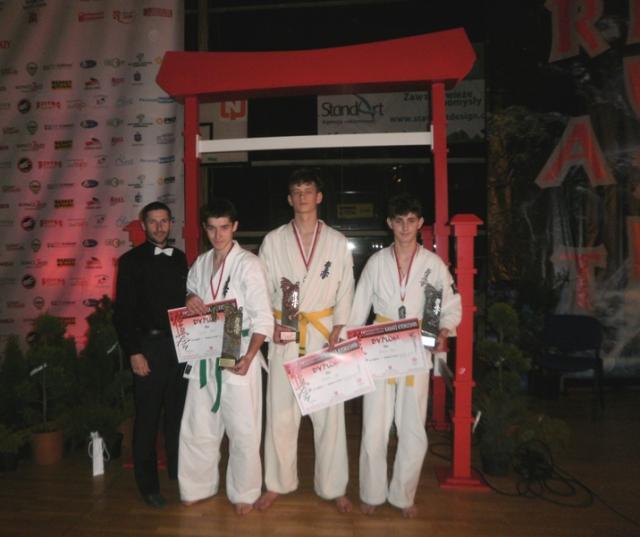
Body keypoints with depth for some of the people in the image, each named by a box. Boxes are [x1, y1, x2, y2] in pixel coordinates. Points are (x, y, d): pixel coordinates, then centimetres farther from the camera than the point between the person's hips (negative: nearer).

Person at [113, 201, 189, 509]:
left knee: (178, 412, 14)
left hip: (180, 345, 4)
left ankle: (177, 471, 33)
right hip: (149, 346, -4)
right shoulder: (131, 261, -3)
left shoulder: (179, 259, 10)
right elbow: (123, 311, -6)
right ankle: (148, 485, 21)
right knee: (147, 417, 5)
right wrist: (134, 352, -12)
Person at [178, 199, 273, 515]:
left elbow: (263, 317, -13)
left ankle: (243, 492, 25)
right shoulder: (200, 264, 9)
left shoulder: (248, 264, -9)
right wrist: (191, 299, -2)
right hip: (204, 355, 5)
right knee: (198, 426, 14)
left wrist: (249, 357, -24)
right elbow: (191, 292, 24)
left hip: (239, 355, -5)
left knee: (242, 430, 5)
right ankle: (199, 486, 35)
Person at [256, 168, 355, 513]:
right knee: (280, 413, 6)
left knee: (329, 414, 4)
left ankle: (333, 487, 20)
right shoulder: (273, 240, 6)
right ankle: (277, 484, 23)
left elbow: (345, 292, 5)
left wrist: (338, 331, -5)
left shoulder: (337, 242, 7)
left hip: (325, 337, 0)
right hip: (284, 338, 0)